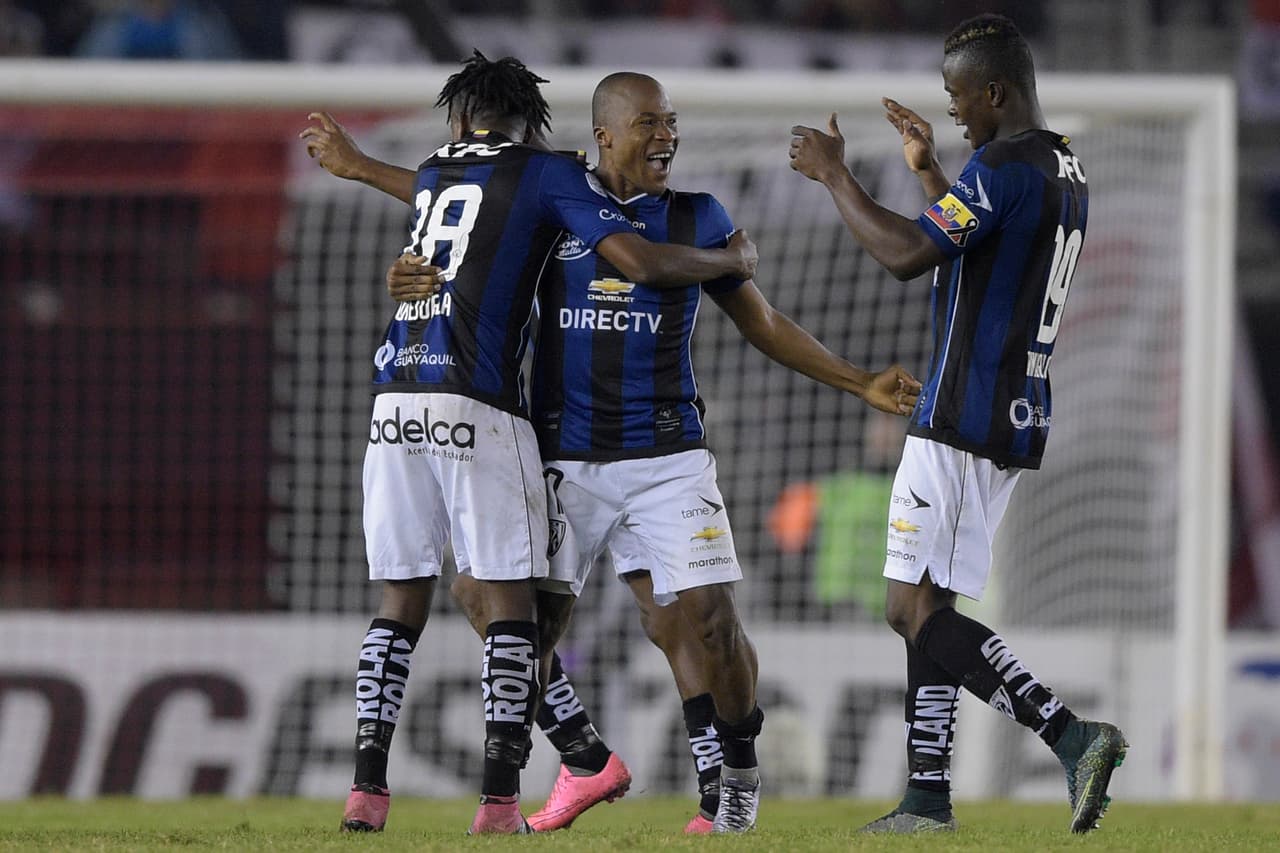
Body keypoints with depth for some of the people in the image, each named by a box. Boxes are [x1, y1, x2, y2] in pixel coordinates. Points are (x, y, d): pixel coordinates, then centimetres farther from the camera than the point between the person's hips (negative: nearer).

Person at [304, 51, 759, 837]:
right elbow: (640, 262, -2)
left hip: (396, 402, 5)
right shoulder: (548, 174, 6)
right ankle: (500, 802, -6)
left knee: (402, 602, 9)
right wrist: (733, 261, 12)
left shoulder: (431, 175, 21)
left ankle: (367, 791, 2)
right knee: (513, 601, 1)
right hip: (478, 407, -5)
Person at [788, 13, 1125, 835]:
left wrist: (834, 174, -13)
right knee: (927, 604, 13)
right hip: (1017, 419, 10)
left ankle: (1071, 734, -21)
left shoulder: (1003, 169, -16)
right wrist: (929, 171, 32)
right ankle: (929, 797, 11)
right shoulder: (1067, 172, 15)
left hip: (962, 419, -10)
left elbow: (906, 256, -24)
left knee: (914, 608, -10)